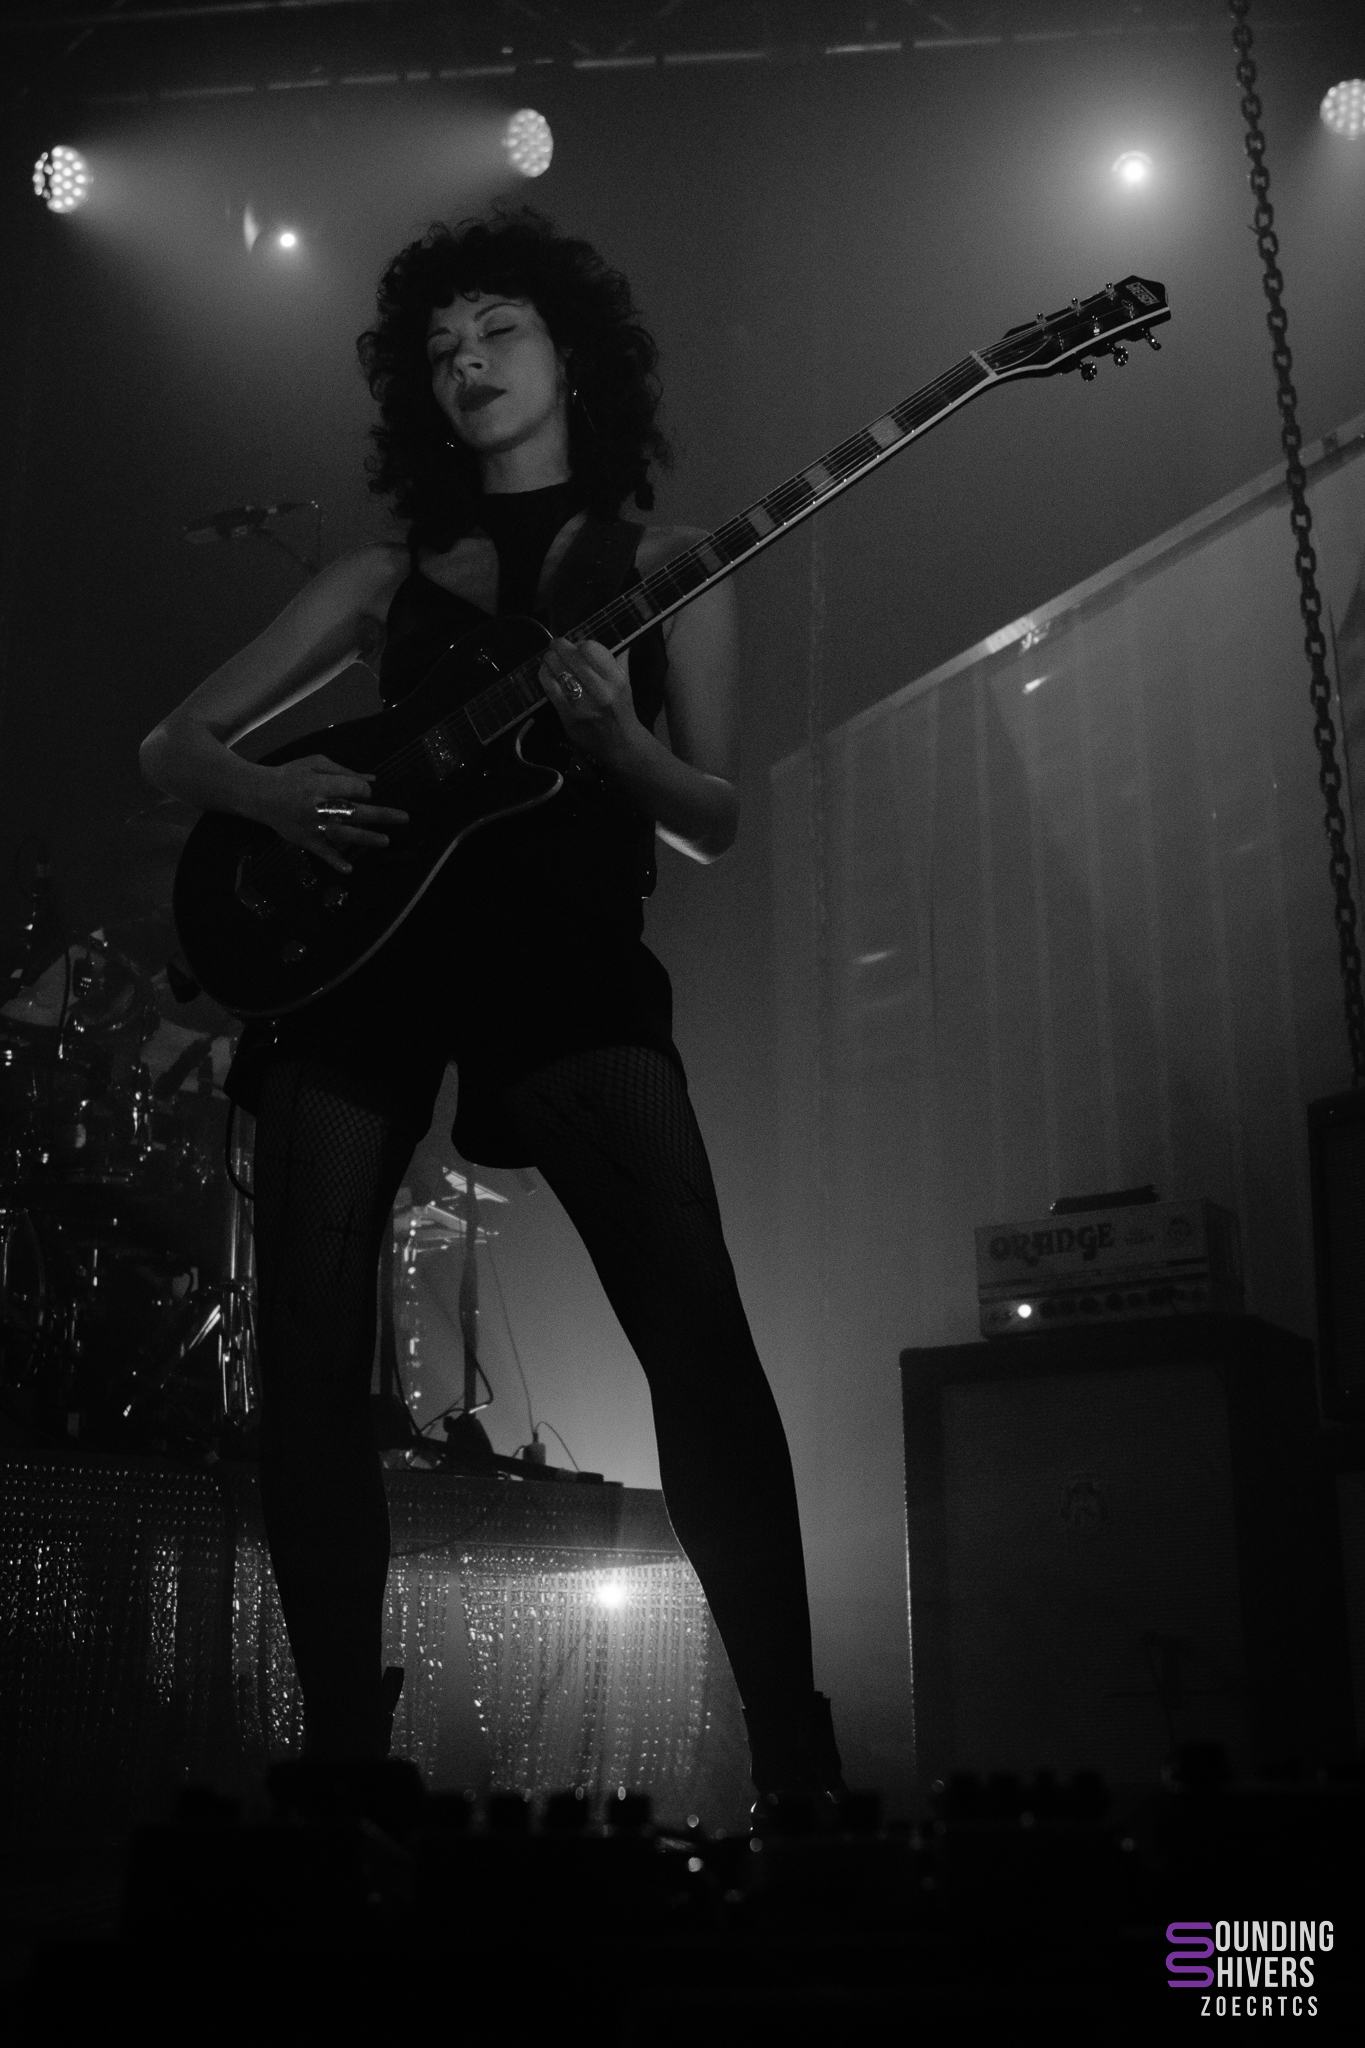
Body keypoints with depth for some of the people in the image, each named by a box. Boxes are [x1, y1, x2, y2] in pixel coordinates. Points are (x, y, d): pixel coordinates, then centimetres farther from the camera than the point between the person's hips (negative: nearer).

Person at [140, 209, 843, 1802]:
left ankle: (794, 1743, -15)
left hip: (568, 950, -2)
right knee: (308, 1356, -6)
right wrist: (267, 790, -6)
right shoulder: (383, 580, 18)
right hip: (354, 940, 3)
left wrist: (616, 741, -13)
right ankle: (344, 1730, 8)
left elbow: (714, 821, 8)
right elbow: (175, 745, 17)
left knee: (693, 1321, -21)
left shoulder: (661, 567, 15)